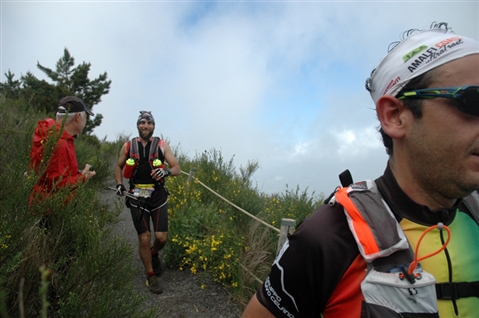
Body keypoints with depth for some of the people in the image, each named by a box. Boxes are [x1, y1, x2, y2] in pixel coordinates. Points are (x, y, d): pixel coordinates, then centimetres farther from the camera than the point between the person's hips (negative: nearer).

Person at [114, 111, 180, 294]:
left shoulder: (162, 145, -2)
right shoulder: (128, 146, 2)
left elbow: (177, 168, -4)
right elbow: (119, 167, 17)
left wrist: (166, 171, -26)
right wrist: (119, 184, 1)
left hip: (158, 197, 0)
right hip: (137, 198, 0)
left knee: (161, 238, -3)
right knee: (144, 239, 0)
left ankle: (154, 253, 35)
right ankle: (151, 276, 20)